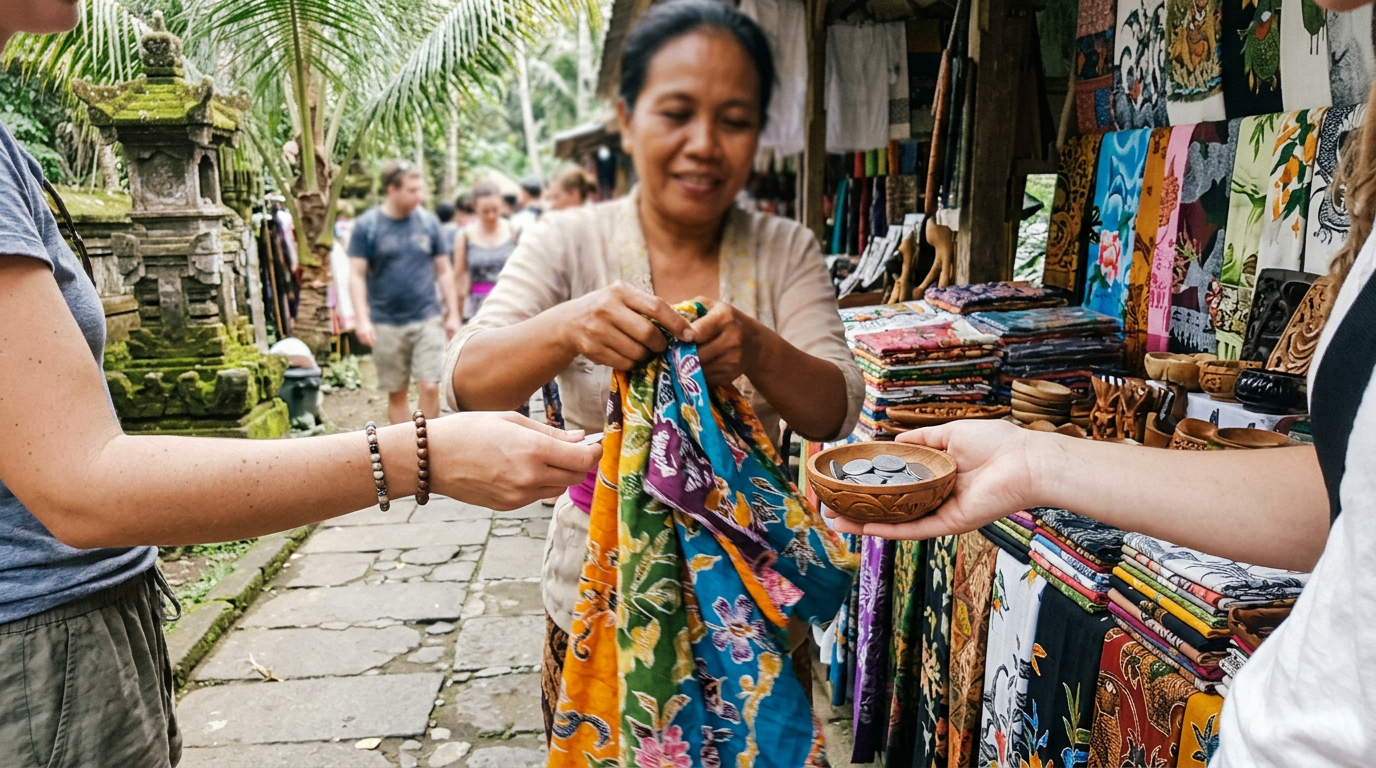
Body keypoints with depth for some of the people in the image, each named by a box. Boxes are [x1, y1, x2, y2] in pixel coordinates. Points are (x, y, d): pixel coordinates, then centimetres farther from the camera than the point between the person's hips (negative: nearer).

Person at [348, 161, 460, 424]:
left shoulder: (428, 221, 3)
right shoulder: (366, 225, -2)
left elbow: (444, 270, 8)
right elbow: (357, 275, -3)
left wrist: (453, 314, 5)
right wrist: (362, 319, -13)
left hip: (428, 319, 1)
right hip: (386, 324, 0)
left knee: (430, 387, -5)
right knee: (396, 392, 9)